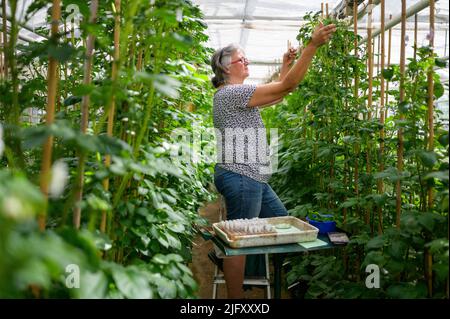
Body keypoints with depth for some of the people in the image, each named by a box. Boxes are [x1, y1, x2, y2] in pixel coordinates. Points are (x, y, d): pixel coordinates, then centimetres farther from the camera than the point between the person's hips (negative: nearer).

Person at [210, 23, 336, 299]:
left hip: (252, 177, 11)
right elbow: (288, 87, -19)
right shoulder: (232, 92, -15)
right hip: (241, 178, -11)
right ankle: (235, 300, 12)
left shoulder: (234, 94, 17)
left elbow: (276, 92, 26)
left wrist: (286, 66, 20)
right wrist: (313, 45, -17)